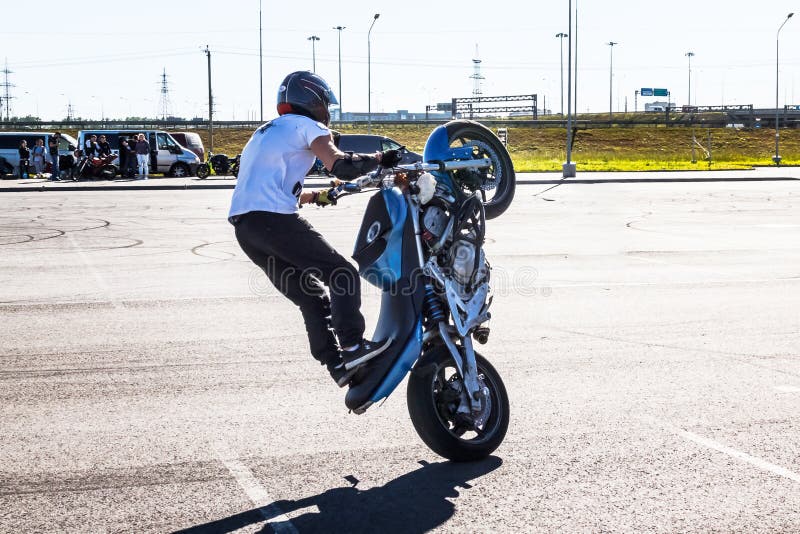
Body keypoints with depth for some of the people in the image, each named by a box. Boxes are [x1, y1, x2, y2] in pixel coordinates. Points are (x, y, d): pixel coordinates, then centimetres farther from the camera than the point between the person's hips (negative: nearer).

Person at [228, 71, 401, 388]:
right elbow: (341, 166, -11)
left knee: (311, 297, 12)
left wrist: (314, 196, 44)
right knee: (342, 274, -2)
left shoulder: (266, 133, 32)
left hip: (243, 225, 9)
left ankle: (337, 365, 7)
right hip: (273, 219, -9)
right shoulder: (306, 126, 5)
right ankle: (352, 346, -14)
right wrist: (380, 157, 3)